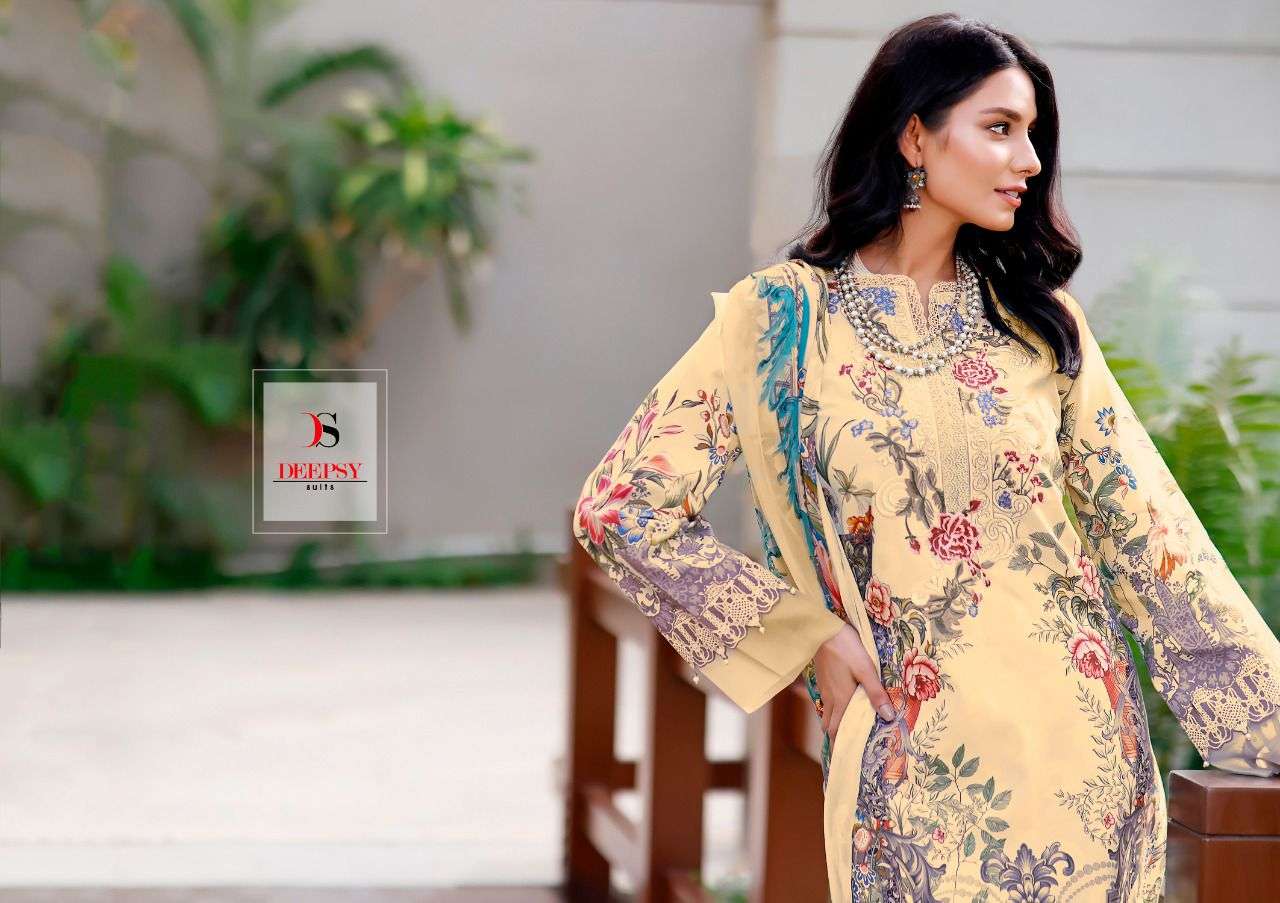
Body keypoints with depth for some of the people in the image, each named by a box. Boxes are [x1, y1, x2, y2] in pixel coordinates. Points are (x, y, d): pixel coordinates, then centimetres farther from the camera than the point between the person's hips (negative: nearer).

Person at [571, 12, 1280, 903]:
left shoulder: (1038, 320, 8)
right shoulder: (786, 319, -4)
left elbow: (1145, 526, 6)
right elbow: (622, 506, -5)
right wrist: (808, 635, -5)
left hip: (1087, 736, 4)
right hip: (921, 760, -3)